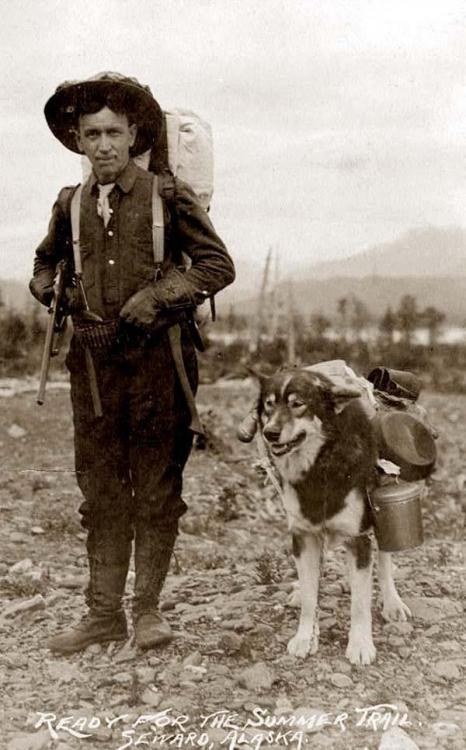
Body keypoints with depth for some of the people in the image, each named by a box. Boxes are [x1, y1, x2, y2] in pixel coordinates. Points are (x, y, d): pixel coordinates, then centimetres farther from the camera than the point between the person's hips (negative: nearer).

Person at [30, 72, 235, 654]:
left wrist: (156, 299, -12)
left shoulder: (169, 195, -1)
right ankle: (103, 613, 17)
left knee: (157, 489, 5)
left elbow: (218, 264, -2)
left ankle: (147, 607, 18)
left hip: (157, 360, -3)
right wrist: (58, 295, 5)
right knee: (100, 490, 7)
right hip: (93, 361, 4)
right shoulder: (70, 204, 10)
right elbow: (43, 266, 27)